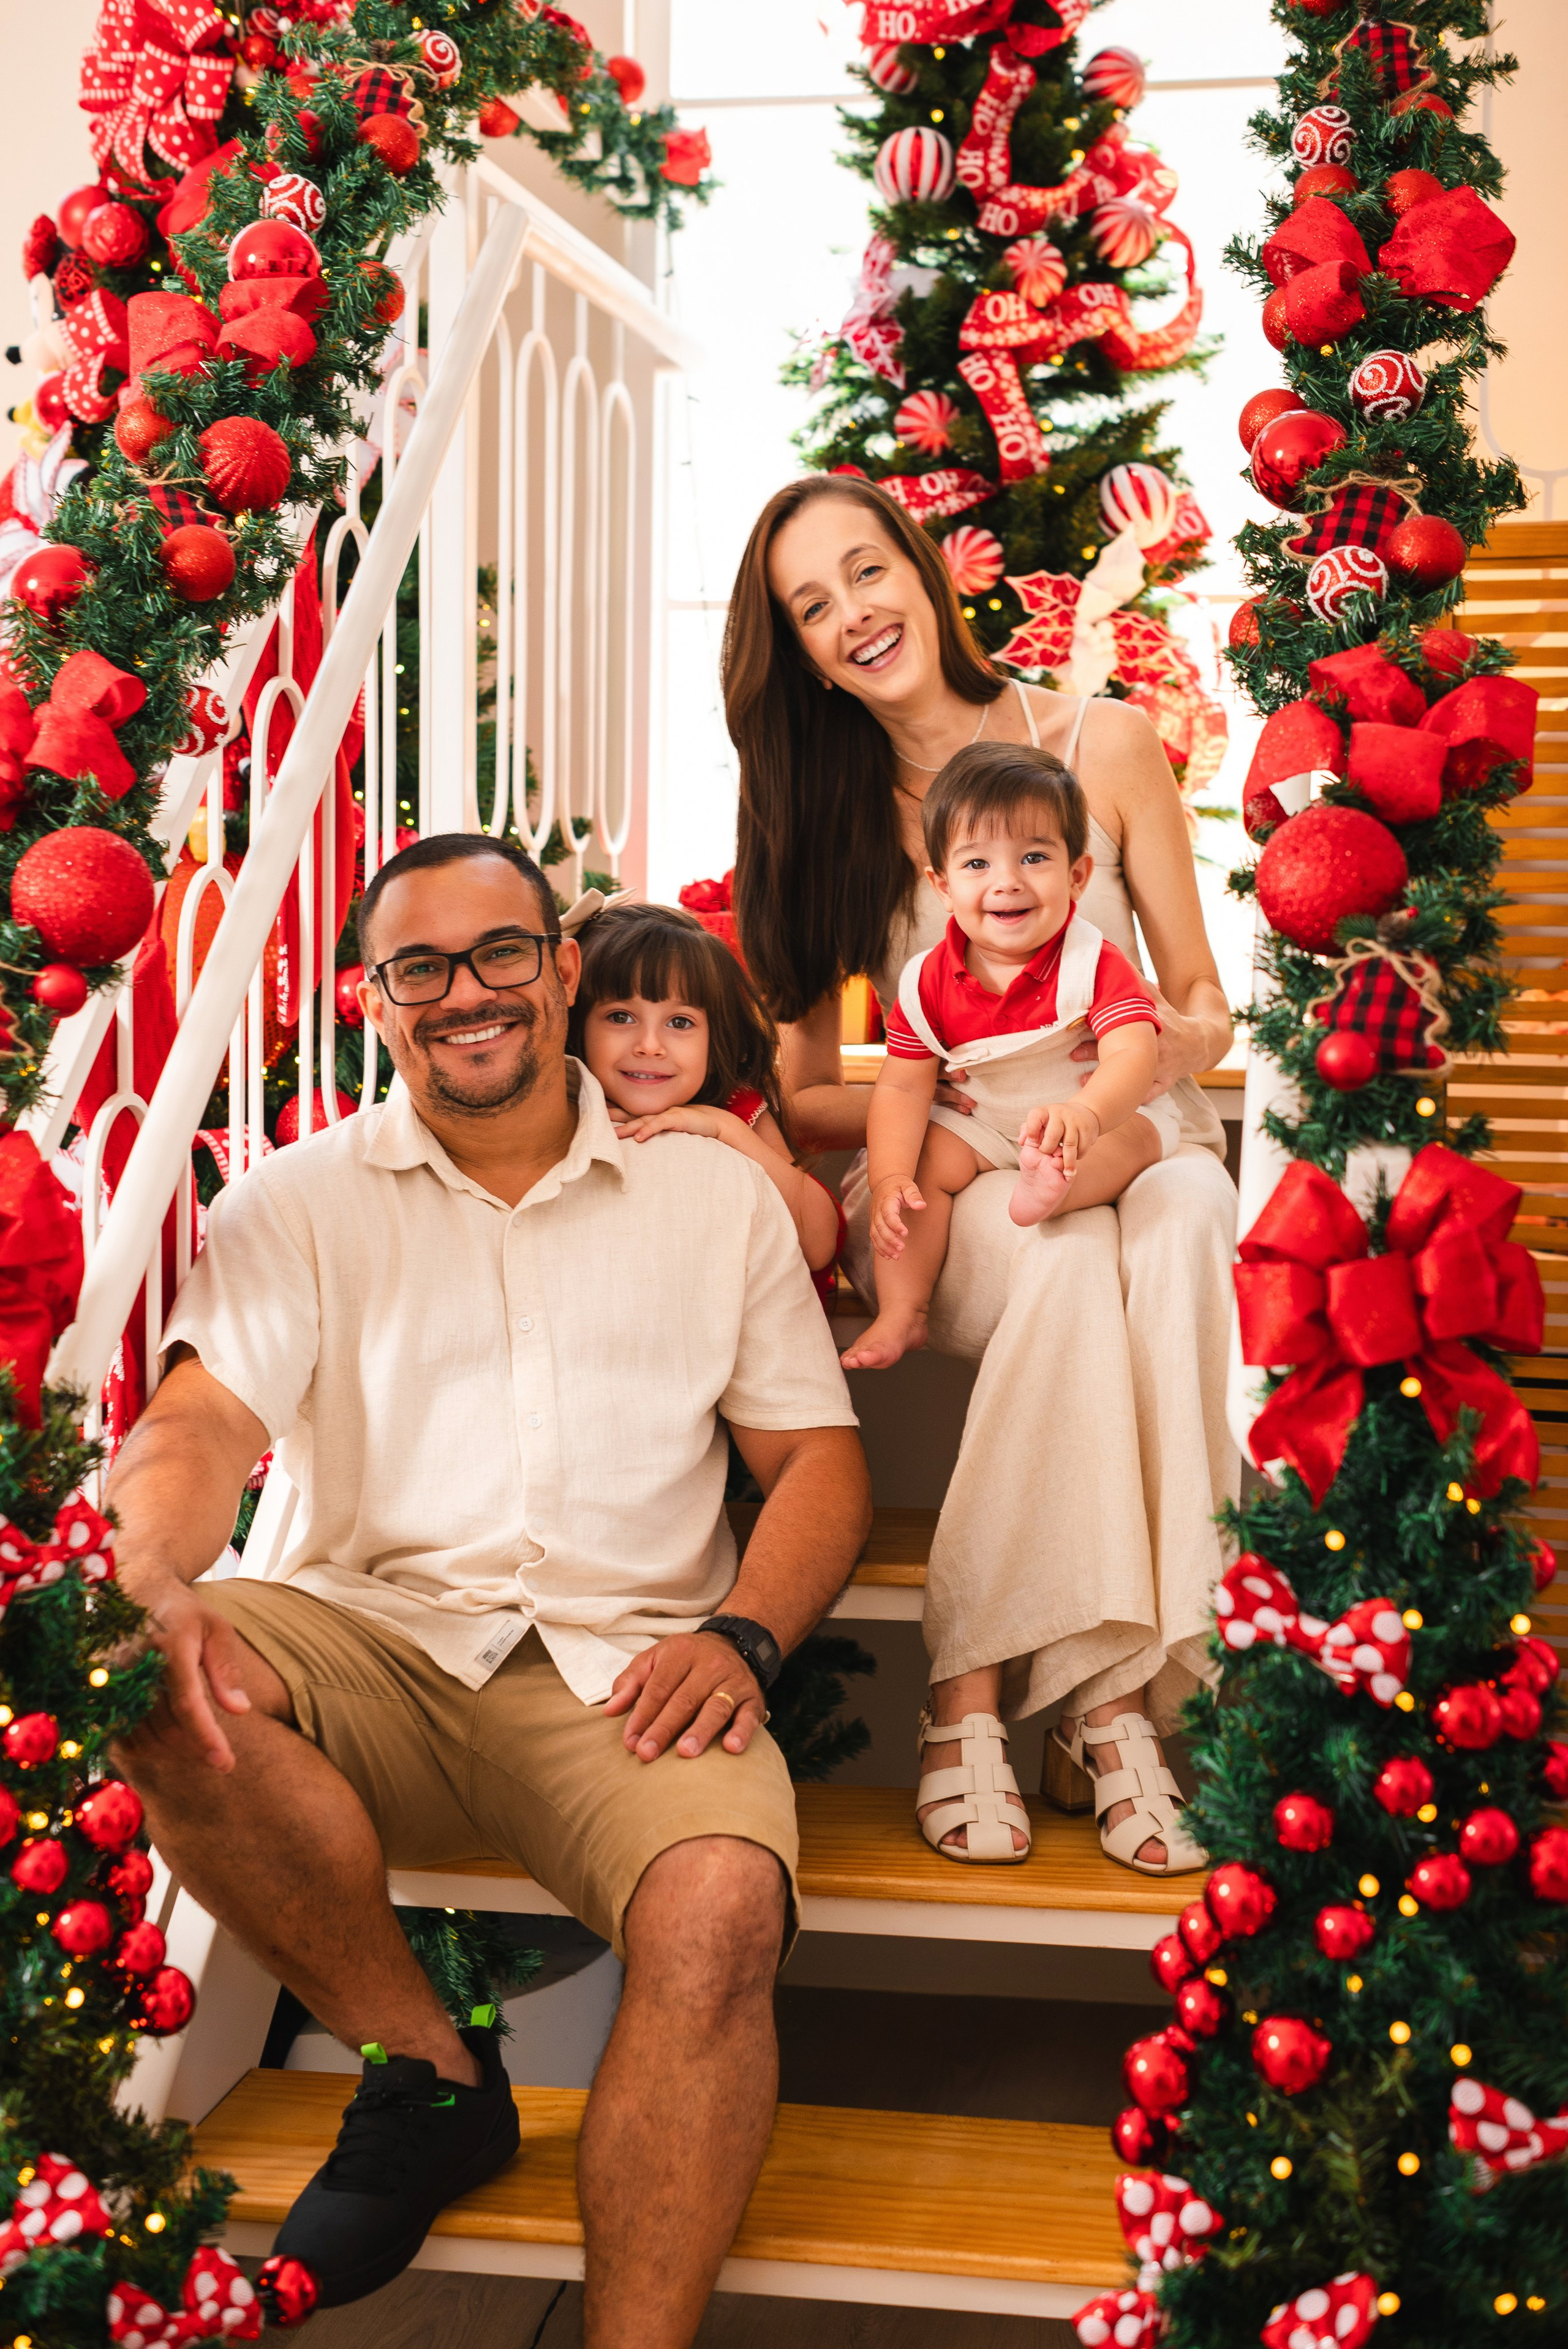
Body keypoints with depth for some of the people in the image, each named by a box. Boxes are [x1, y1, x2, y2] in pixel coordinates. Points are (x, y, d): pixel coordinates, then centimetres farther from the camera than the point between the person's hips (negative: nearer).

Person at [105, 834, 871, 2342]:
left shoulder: (717, 1196, 16)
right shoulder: (298, 1203, 13)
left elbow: (816, 1456, 14)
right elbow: (197, 1427, -2)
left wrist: (743, 1638, -7)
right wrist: (152, 1584, -26)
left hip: (624, 1670, -1)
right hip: (380, 1640, 1)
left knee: (722, 1910, -32)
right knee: (156, 1691, -31)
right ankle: (428, 2072, -10)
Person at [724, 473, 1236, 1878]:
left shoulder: (1103, 745, 3)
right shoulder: (827, 808, 6)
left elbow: (1202, 1000, 6)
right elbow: (805, 1097, 5)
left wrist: (1176, 1044, -18)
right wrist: (927, 1102, -17)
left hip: (1139, 1148, 0)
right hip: (940, 1184, 0)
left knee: (1174, 1230, -37)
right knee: (1066, 1251, -36)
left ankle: (981, 1686, -35)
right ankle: (1104, 1697, -31)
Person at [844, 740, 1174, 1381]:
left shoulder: (1095, 965, -19)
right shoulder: (929, 981, -9)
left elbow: (1132, 1056, -35)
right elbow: (902, 1088, -8)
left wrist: (1082, 1115, -59)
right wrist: (890, 1180, -26)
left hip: (1106, 1119, -3)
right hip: (982, 1128, 3)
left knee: (1138, 1138, -30)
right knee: (926, 1162, -17)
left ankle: (1051, 1186, -58)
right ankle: (901, 1314, -15)